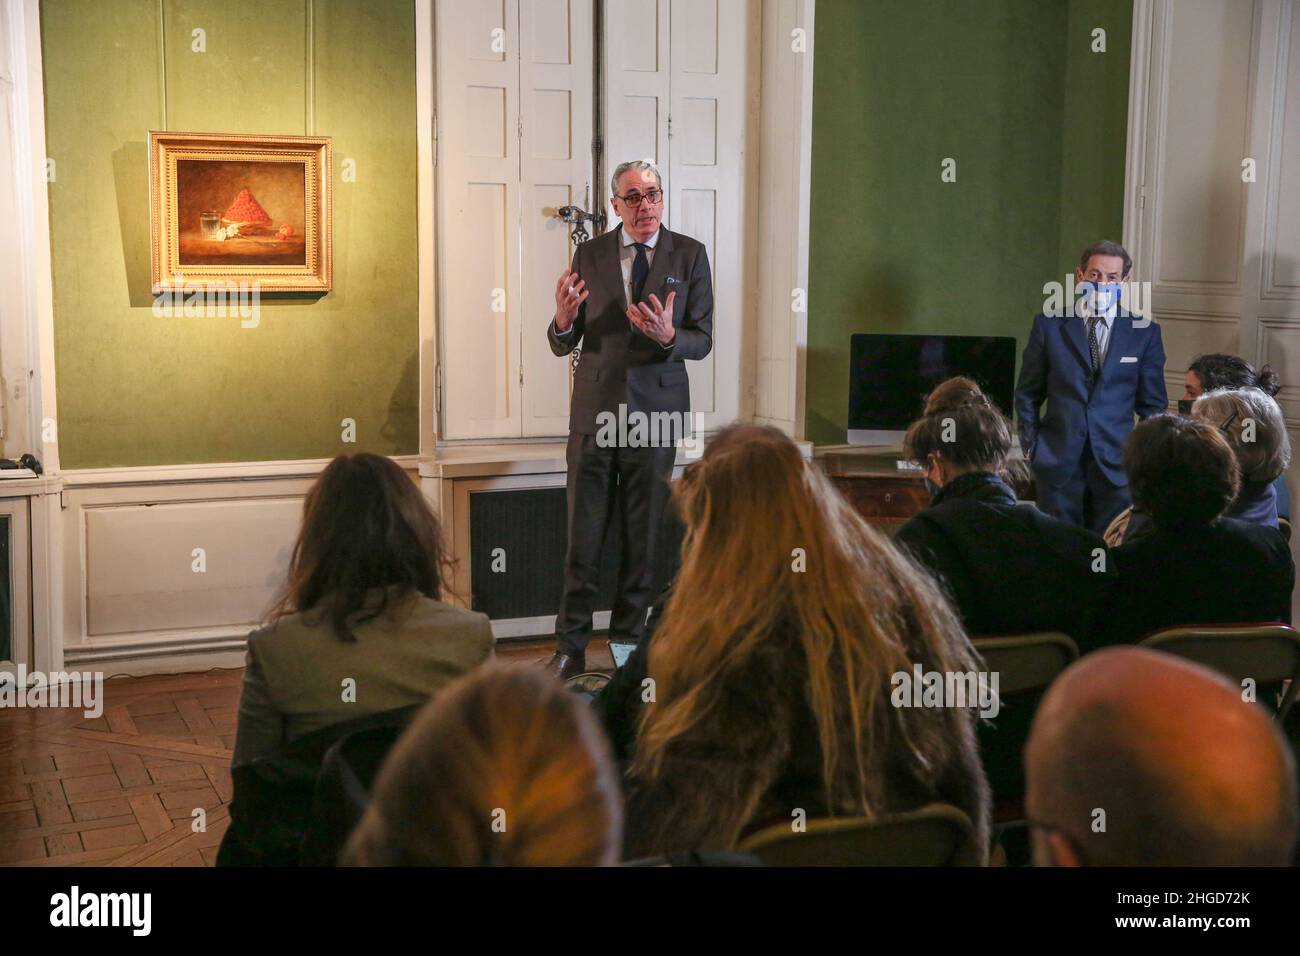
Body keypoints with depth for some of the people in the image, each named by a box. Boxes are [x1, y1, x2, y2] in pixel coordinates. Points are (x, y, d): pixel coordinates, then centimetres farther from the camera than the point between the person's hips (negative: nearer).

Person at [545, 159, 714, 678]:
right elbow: (563, 345, 4)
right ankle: (570, 645, 9)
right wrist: (563, 320, -19)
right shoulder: (589, 255, 4)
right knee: (583, 535, 1)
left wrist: (669, 336, -22)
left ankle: (629, 640, 19)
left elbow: (702, 341, 0)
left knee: (643, 536, 7)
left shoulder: (690, 255, 2)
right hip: (595, 406, 0)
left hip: (656, 410, 0)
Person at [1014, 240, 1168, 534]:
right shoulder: (1049, 325, 3)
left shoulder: (1144, 332, 5)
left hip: (1116, 464, 0)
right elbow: (1027, 394, 9)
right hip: (1058, 462, 0)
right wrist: (1030, 447, 4)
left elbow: (1153, 404, 10)